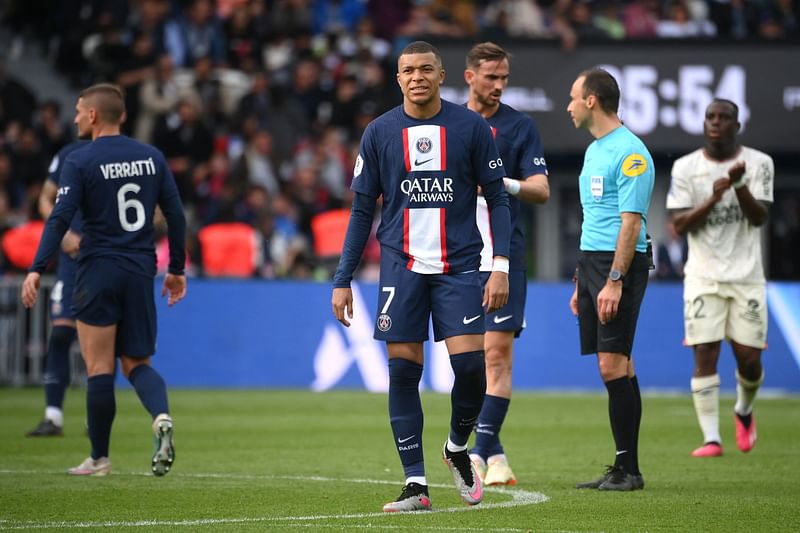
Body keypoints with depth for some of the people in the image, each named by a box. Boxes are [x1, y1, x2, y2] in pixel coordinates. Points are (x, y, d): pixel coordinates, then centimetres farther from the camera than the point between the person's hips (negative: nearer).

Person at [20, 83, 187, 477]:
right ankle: (161, 417, -18)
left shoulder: (80, 161, -6)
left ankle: (99, 459, 6)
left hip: (98, 271, -4)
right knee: (136, 363, 11)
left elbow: (60, 218, -15)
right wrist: (176, 270, 15)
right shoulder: (152, 157, 7)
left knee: (100, 368, 2)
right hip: (140, 273, 4)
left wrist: (36, 270, -17)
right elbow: (176, 215, 8)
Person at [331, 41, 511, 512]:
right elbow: (362, 211, 9)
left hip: (459, 265, -1)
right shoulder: (380, 133, 5)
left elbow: (497, 198, 4)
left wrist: (502, 265, -7)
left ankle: (458, 448, 18)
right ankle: (416, 483, 1)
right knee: (403, 371, -3)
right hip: (402, 265, 1)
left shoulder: (471, 127, 1)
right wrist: (343, 280, 3)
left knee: (471, 363, -11)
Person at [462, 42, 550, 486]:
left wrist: (509, 184, -25)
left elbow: (541, 190, -5)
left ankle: (480, 453, -11)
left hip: (503, 257, -3)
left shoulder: (520, 126, 1)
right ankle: (494, 452, 14)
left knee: (497, 352, -10)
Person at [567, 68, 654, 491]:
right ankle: (622, 467, 9)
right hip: (591, 261, 9)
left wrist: (614, 281, -22)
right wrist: (581, 283, 22)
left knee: (613, 363, -12)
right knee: (611, 366, 7)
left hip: (620, 264, -9)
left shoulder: (630, 153, -11)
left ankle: (629, 469, -9)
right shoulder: (594, 151, 18)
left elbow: (631, 221, -17)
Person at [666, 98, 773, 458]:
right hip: (704, 276, 0)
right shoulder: (685, 168, 1)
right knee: (705, 355, -10)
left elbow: (759, 217, -8)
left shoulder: (758, 164, 1)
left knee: (749, 358, 1)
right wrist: (713, 198, -19)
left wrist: (739, 185, -25)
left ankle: (744, 411, 33)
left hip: (747, 276, 0)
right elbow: (680, 225, -4)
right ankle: (711, 438, -9)